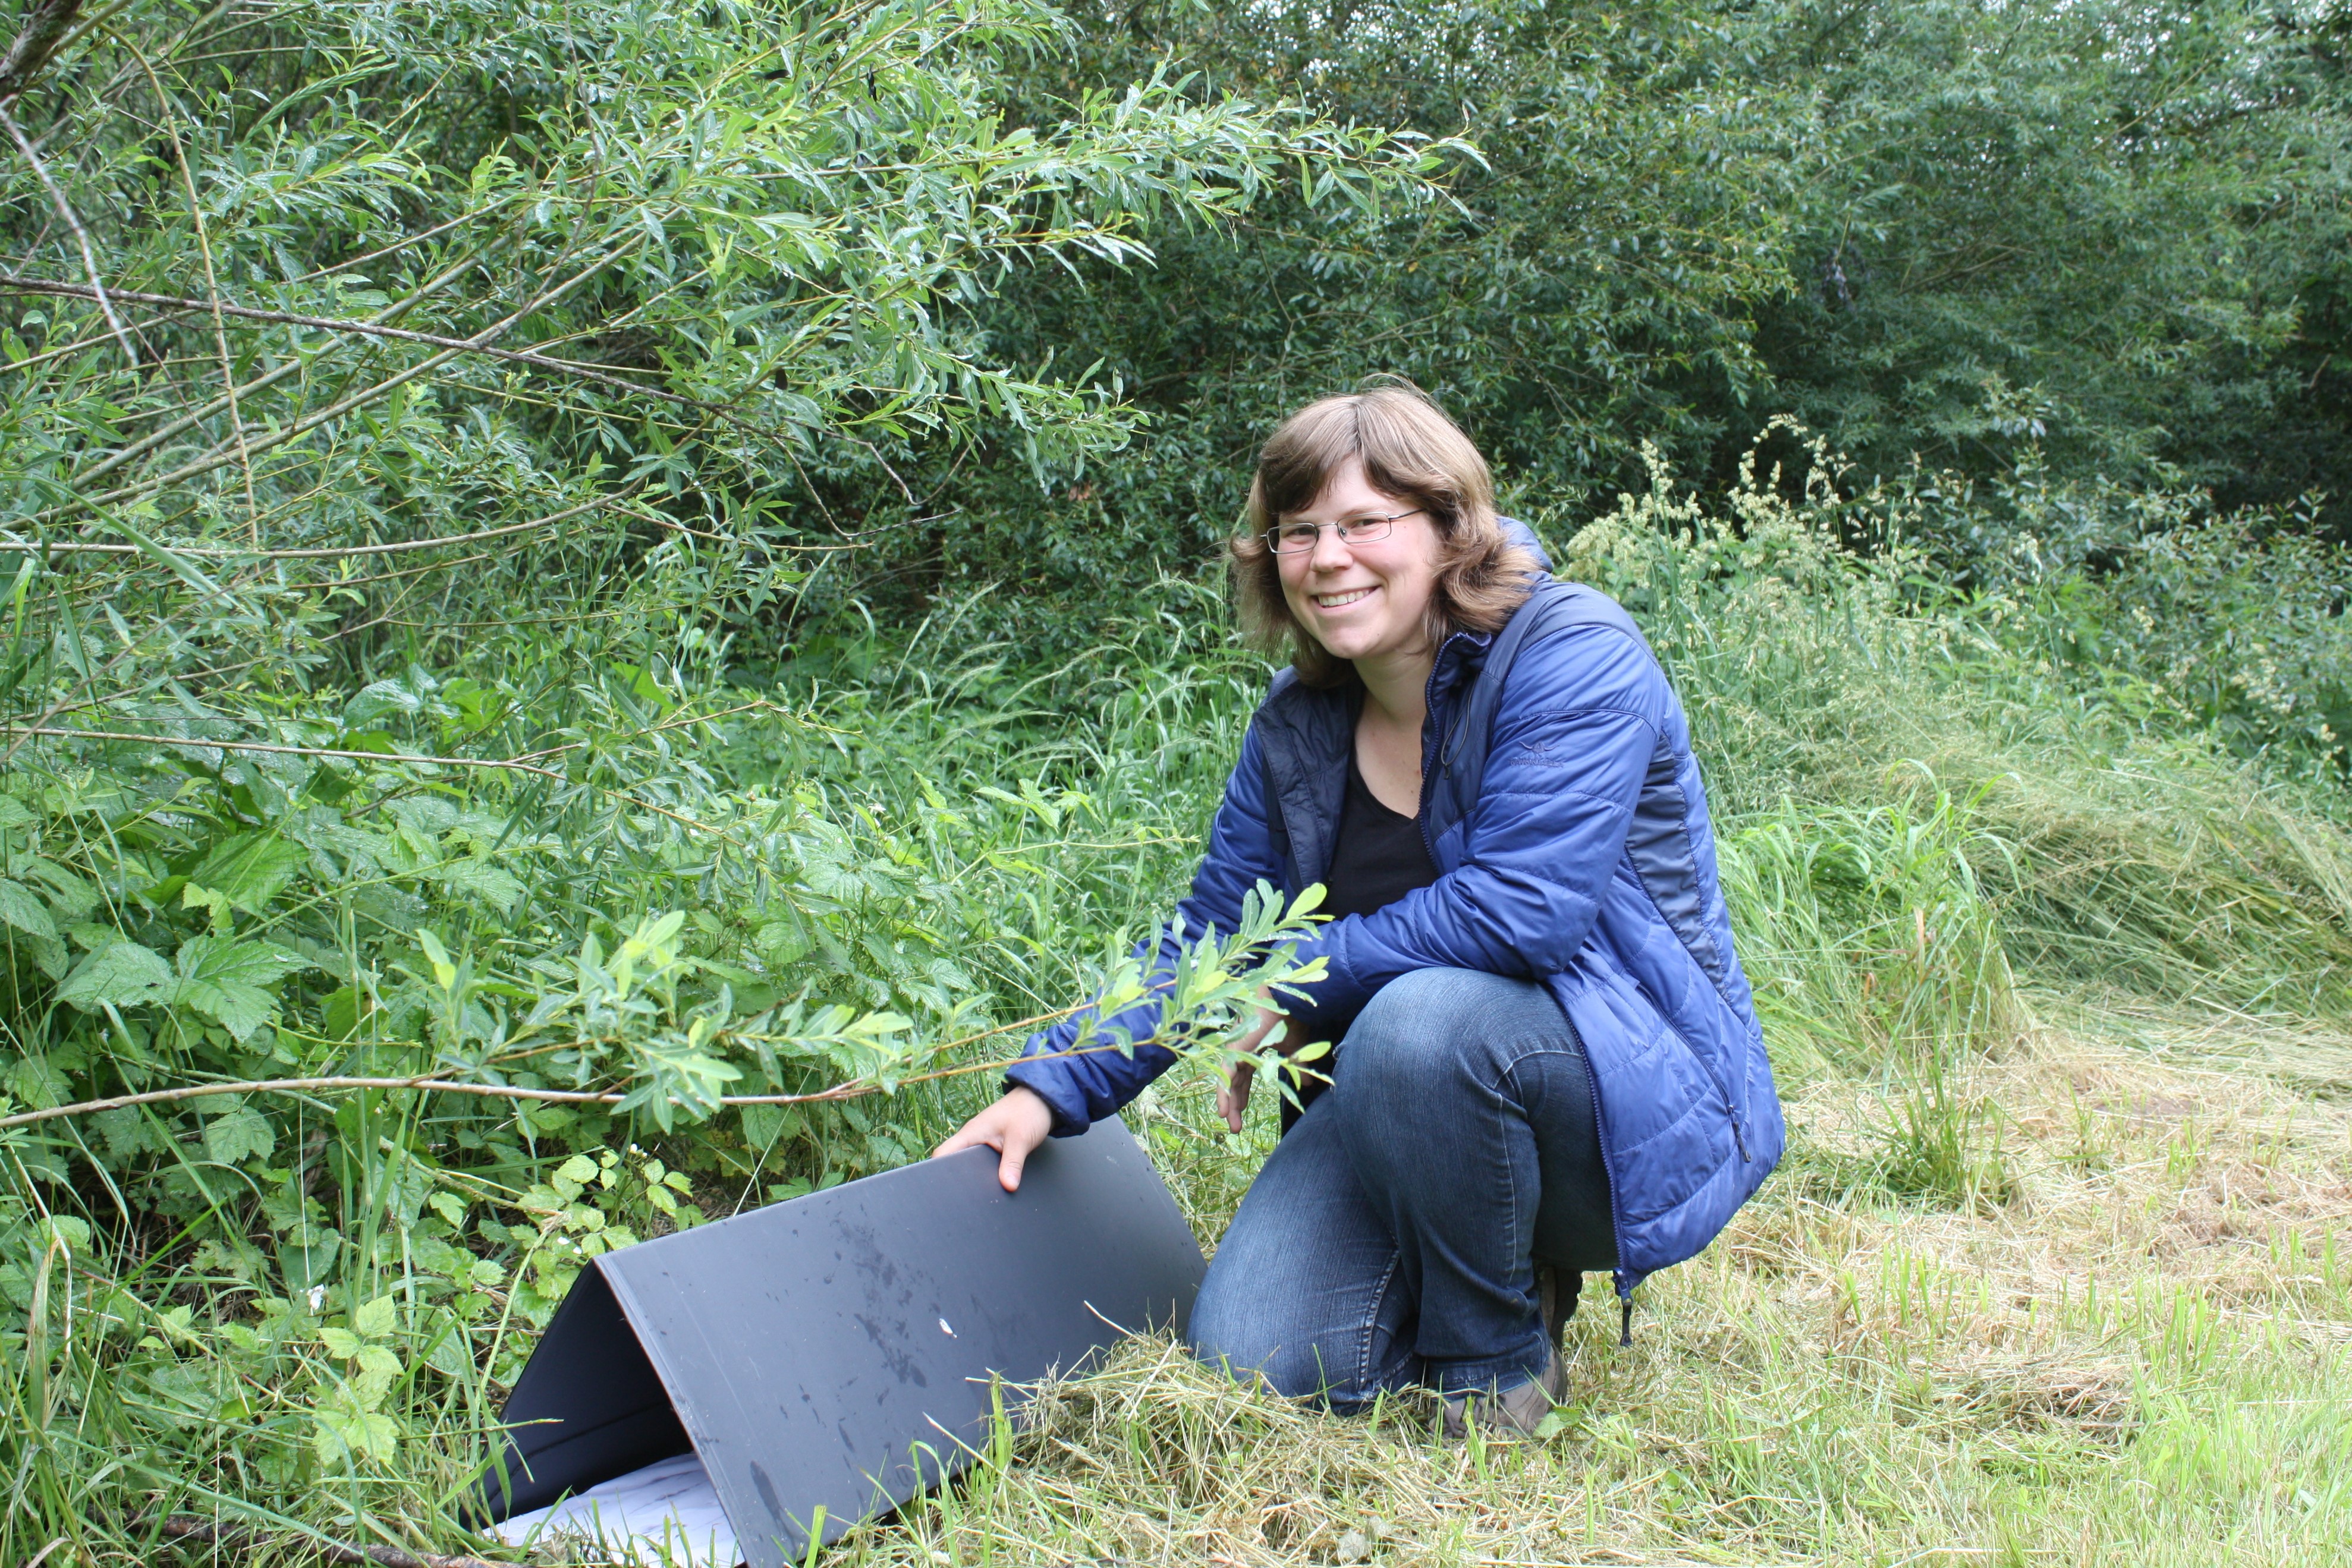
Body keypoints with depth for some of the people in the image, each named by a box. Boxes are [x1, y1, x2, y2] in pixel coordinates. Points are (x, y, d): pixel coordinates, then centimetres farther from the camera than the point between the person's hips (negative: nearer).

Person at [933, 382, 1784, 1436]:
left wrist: (1296, 984, -15)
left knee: (1423, 1017, -36)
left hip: (1633, 1105, -6)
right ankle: (1513, 1269, 16)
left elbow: (1522, 909, -27)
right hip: (1411, 1107, 6)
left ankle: (1497, 1357, -9)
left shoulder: (1575, 657, -15)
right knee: (1249, 1362, -12)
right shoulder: (1300, 720, 5)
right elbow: (1209, 936, 9)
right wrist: (1049, 1090, -4)